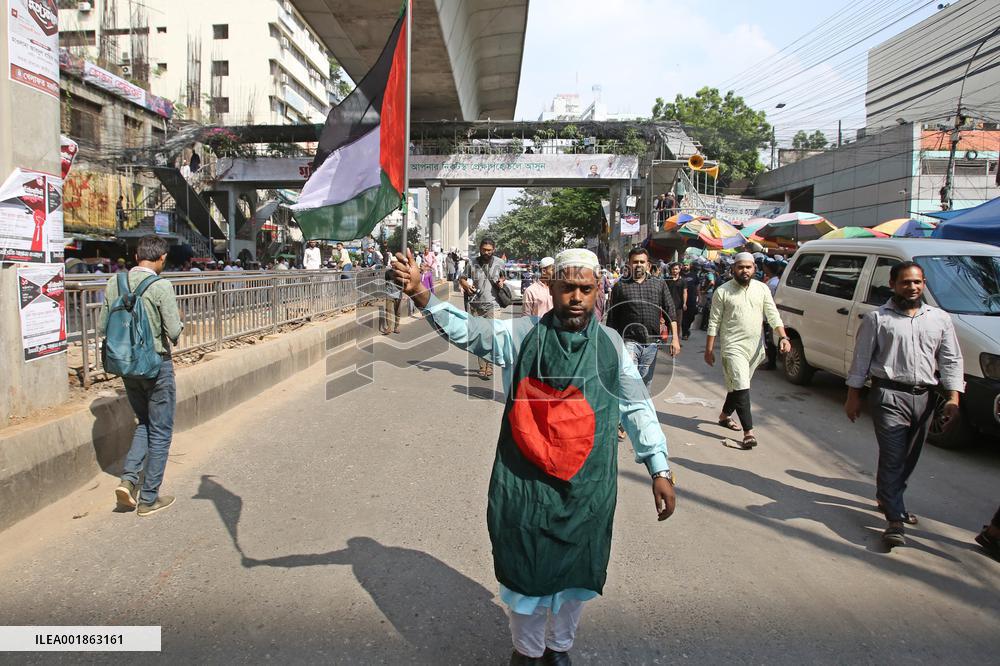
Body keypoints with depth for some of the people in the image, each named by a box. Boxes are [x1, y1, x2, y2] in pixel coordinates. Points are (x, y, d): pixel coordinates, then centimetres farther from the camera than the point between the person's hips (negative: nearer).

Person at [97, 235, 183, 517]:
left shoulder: (114, 283, 2)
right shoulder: (161, 286, -16)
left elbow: (102, 328, 5)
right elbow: (174, 331, -18)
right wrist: (179, 320, 2)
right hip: (157, 366, -6)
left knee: (144, 424, 24)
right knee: (160, 432, 7)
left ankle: (128, 479, 9)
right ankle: (149, 499, 14)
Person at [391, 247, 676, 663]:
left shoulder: (610, 344, 0)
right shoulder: (521, 334, -5)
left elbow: (638, 409, 4)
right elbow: (467, 330, -14)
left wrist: (660, 470, 3)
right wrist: (421, 294, -31)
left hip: (587, 487, 2)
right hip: (526, 483, -2)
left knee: (575, 571, 18)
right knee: (527, 568, 13)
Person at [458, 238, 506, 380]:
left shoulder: (499, 263, 5)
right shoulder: (472, 264, 4)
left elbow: (504, 276, 20)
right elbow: (461, 278, 14)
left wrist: (501, 281, -4)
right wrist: (466, 285, -8)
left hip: (492, 305, -2)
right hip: (475, 305, 2)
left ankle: (489, 368, -12)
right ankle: (482, 367, 17)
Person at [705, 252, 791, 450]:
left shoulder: (762, 289, 6)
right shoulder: (723, 291, -4)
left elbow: (773, 315, 3)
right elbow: (714, 322, -3)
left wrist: (784, 337, -11)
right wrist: (709, 349, -4)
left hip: (755, 348, 5)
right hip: (733, 347, -4)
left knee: (738, 386, 17)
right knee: (741, 388, -12)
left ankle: (724, 415, 39)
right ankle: (748, 432, -14)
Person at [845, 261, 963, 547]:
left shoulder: (940, 319, 10)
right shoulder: (877, 318, -1)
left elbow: (951, 360, 9)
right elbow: (861, 359, 1)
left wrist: (953, 397, 0)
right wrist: (853, 396, 0)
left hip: (924, 397, 5)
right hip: (889, 395, -4)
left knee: (909, 457, 15)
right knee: (892, 457, -9)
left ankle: (887, 498, 35)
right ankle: (895, 519, -6)